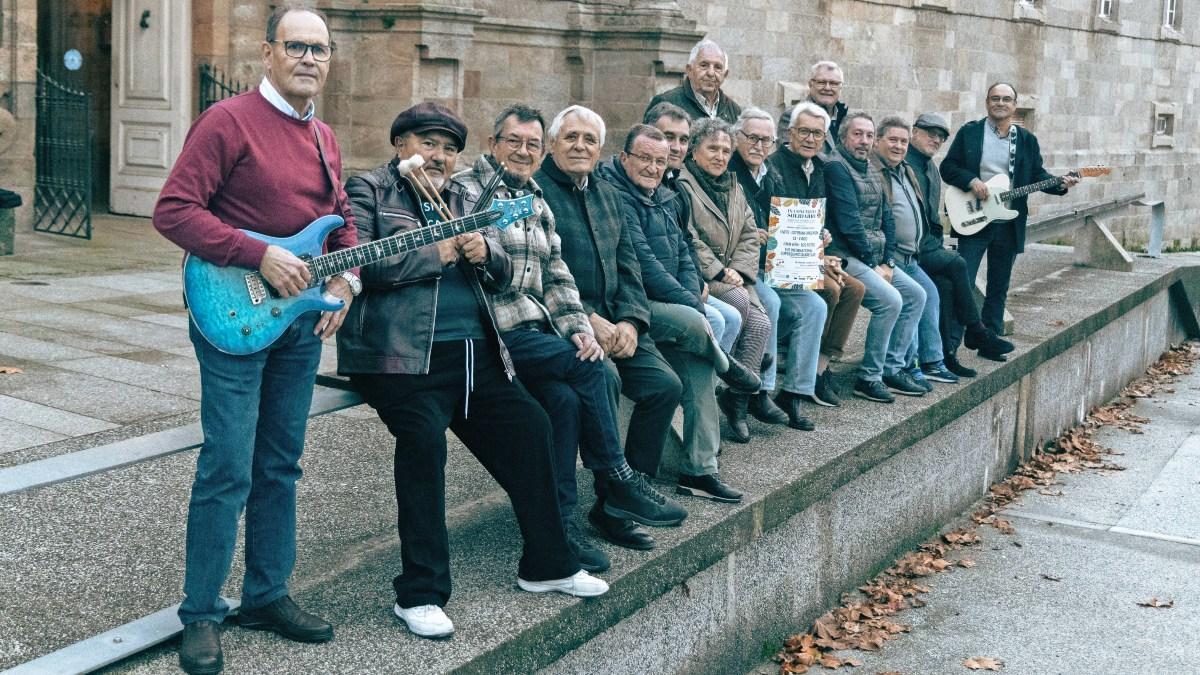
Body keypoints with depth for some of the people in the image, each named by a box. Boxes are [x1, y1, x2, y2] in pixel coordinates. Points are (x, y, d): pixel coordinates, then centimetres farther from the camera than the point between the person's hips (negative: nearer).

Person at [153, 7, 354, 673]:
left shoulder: (323, 138, 13)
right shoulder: (228, 121, -11)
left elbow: (341, 217, 23)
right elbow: (172, 209, -16)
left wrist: (346, 276, 3)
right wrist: (260, 256, -22)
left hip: (303, 316, 8)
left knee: (280, 464, 14)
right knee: (228, 469, -6)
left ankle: (268, 594, 26)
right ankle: (201, 612, 8)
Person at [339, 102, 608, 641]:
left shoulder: (462, 199, 22)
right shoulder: (368, 190, 3)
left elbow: (503, 275, 20)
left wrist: (484, 253, -4)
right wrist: (436, 254, -12)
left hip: (473, 351, 7)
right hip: (403, 353, -7)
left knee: (530, 426, 1)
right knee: (423, 437, -27)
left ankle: (547, 563, 19)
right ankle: (419, 594, -18)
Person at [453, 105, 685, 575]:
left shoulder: (539, 206, 22)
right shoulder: (466, 189, -2)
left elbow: (556, 277, 18)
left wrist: (579, 328, 1)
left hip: (537, 333, 6)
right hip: (495, 333, -6)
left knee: (566, 397, -21)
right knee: (587, 366, -21)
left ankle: (560, 522, -15)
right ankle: (618, 482, -8)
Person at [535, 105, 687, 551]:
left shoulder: (607, 196, 20)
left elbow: (627, 265, 15)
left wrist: (630, 320, -3)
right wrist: (586, 319, -19)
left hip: (612, 321, 7)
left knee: (665, 384, -12)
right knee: (604, 377, -32)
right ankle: (611, 502, -18)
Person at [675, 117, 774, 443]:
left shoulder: (733, 187, 20)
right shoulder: (681, 185, -6)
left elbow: (749, 235, 15)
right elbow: (688, 239, -15)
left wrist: (738, 270, -2)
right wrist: (718, 272, -16)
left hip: (731, 275, 7)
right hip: (697, 276, -6)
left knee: (761, 323, -17)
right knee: (739, 302, -30)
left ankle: (736, 400, -12)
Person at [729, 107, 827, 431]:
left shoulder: (773, 178, 18)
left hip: (772, 268, 7)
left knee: (814, 305, -11)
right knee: (770, 302, -31)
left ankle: (794, 393, -7)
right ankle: (759, 392, -19)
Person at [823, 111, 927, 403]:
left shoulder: (873, 170, 17)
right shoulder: (836, 167, -11)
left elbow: (886, 218, 15)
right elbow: (849, 222, -17)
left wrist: (888, 261, 2)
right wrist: (873, 264, -13)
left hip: (875, 256, 9)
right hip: (846, 255, -9)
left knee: (916, 295, 4)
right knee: (890, 300, -23)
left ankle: (892, 368, 8)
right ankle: (869, 378, -13)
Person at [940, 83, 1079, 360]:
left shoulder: (1027, 140, 9)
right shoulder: (969, 132, 1)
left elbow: (1037, 175, 10)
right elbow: (948, 166, -1)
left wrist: (1060, 184, -8)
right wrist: (971, 181, -17)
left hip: (1009, 224, 4)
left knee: (998, 288, 10)